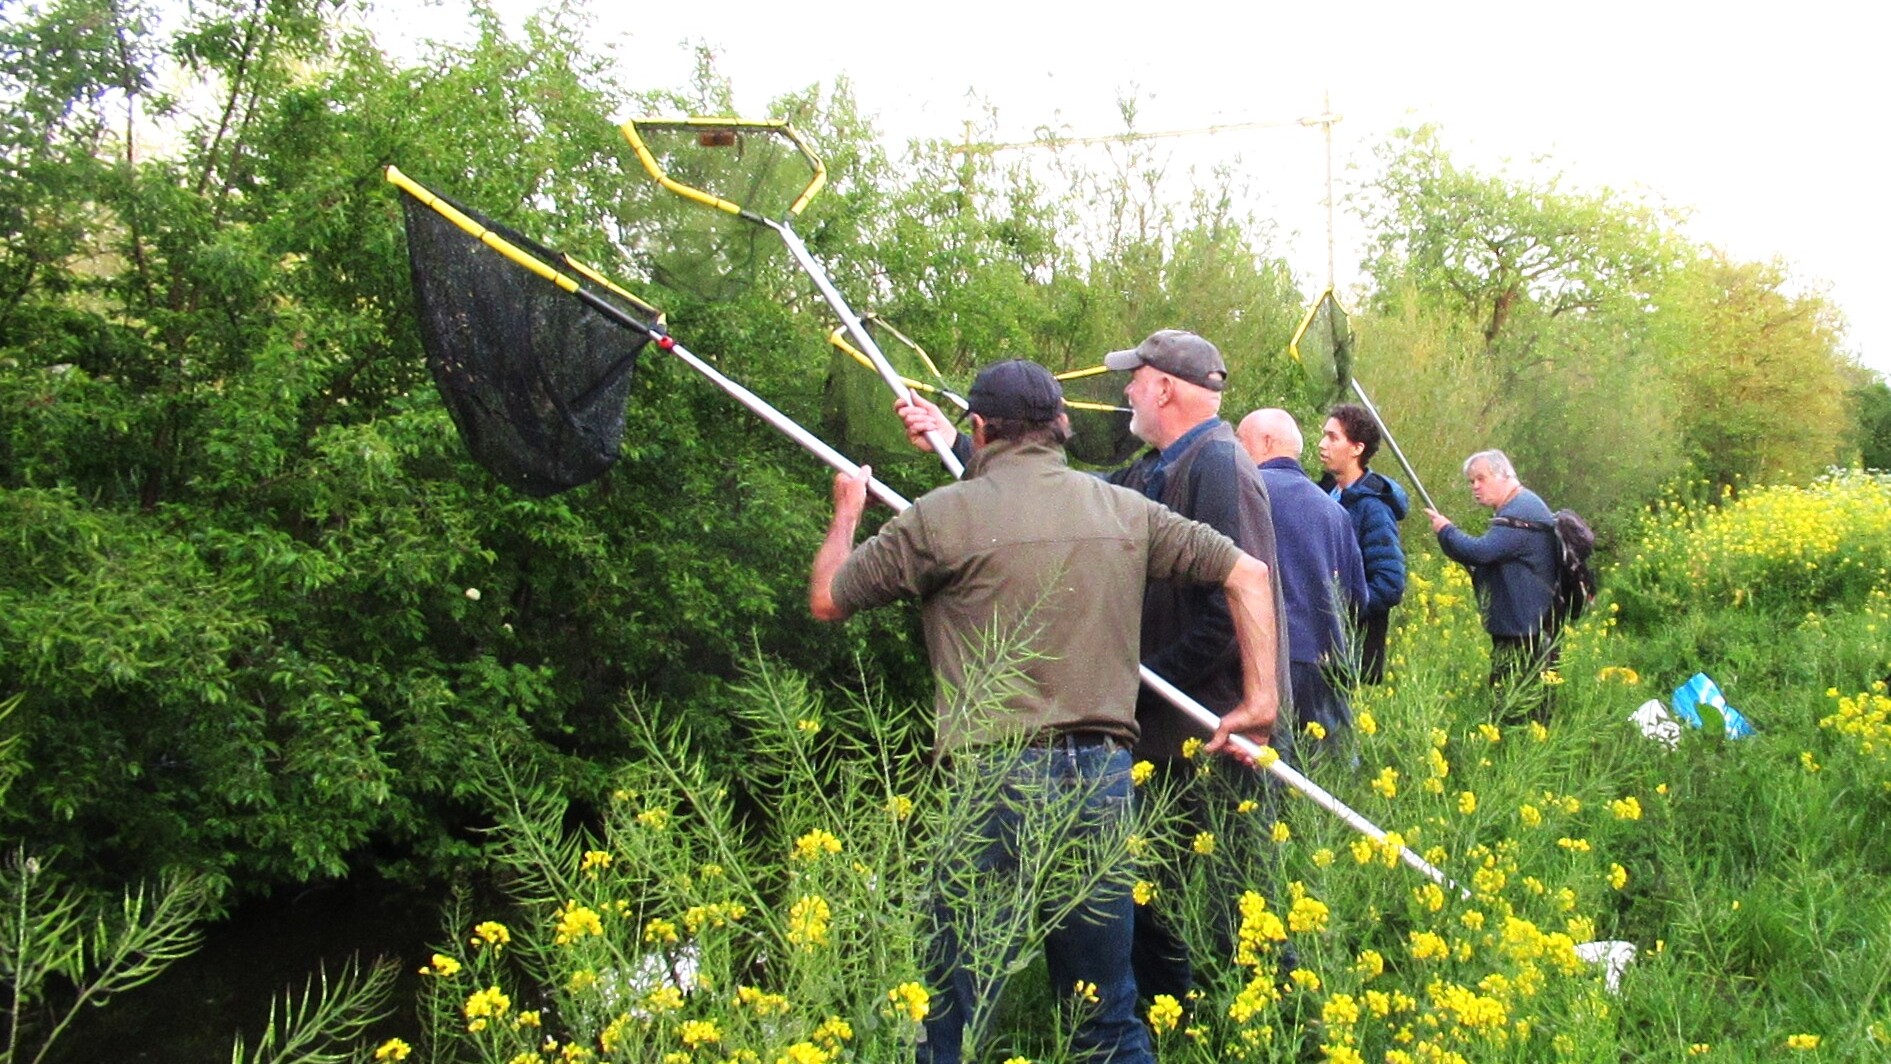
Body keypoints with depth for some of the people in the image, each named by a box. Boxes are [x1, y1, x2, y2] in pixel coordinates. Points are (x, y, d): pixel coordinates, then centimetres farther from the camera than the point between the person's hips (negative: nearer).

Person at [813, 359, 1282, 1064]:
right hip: (1105, 772, 5)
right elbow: (1248, 574, 12)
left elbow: (827, 601, 7)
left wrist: (847, 514, 26)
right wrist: (1260, 700, 14)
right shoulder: (1126, 511, 10)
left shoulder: (944, 516, -4)